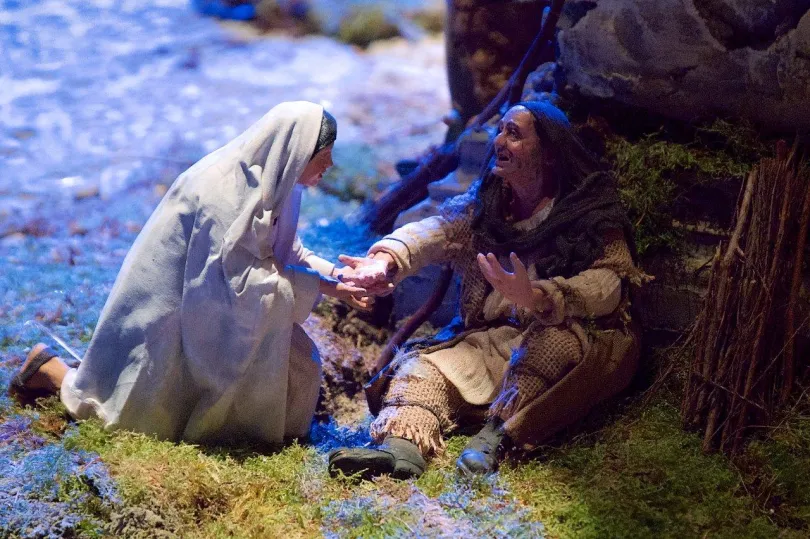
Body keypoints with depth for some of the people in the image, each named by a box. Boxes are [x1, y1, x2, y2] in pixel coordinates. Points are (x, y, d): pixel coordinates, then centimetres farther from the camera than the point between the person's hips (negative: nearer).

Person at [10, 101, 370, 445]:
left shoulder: (269, 181, -4)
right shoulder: (227, 193, -31)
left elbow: (286, 252, 5)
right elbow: (239, 281, -30)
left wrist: (336, 272, -10)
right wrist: (322, 286, -25)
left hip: (208, 301, 9)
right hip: (168, 311, -8)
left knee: (297, 363, 6)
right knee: (143, 414, 2)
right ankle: (48, 368, 24)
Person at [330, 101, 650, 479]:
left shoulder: (593, 211, -9)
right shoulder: (485, 203, 7)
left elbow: (606, 285, -24)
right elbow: (436, 231, -10)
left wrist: (537, 297, -42)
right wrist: (385, 259, -32)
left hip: (574, 339, -5)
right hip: (494, 337, 5)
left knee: (553, 339, -36)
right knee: (425, 363, -14)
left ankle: (496, 436, -38)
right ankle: (401, 447, -39)